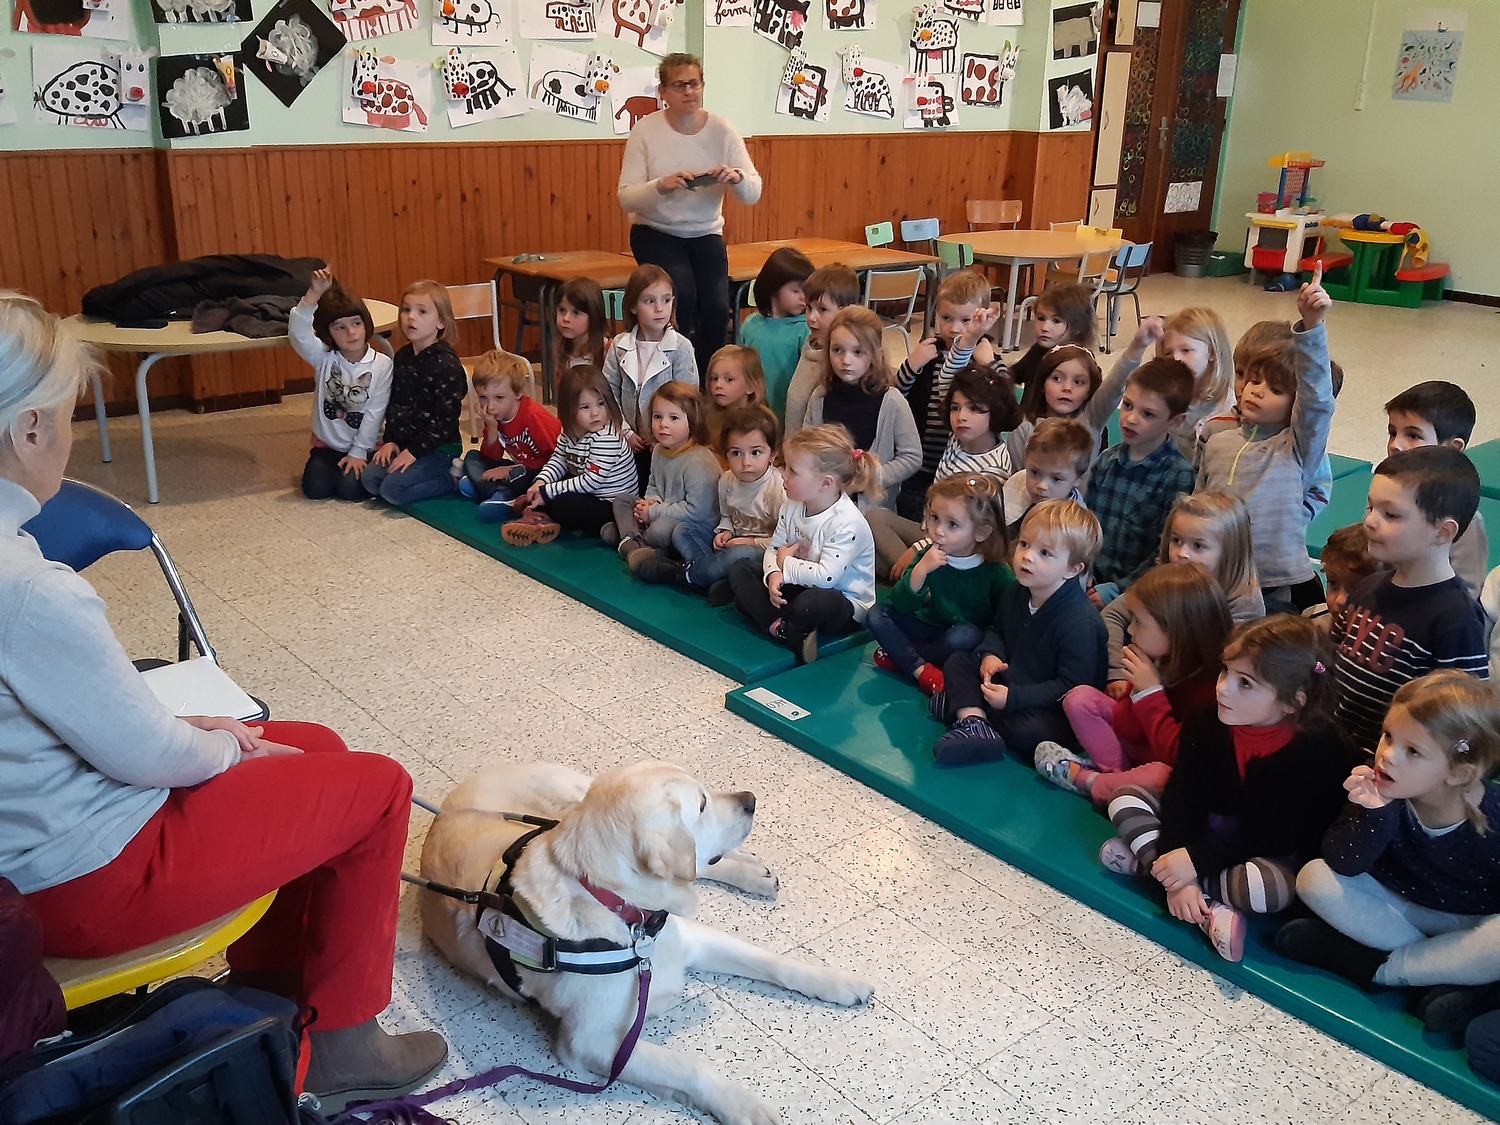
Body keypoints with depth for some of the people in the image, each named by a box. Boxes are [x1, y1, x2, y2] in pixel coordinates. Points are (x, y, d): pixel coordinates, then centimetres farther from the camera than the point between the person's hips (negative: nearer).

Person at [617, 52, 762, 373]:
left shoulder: (721, 130, -4)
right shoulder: (645, 130, -8)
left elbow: (753, 194, -6)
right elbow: (626, 198, -13)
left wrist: (737, 178, -29)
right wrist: (662, 185, -33)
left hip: (706, 233, 2)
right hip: (655, 232, -2)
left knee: (716, 307, -20)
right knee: (682, 295, -28)